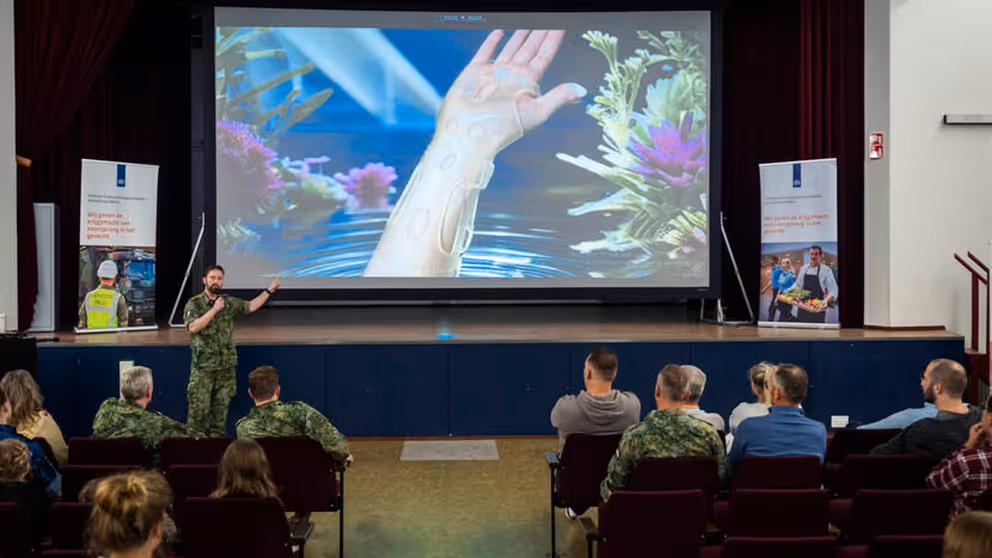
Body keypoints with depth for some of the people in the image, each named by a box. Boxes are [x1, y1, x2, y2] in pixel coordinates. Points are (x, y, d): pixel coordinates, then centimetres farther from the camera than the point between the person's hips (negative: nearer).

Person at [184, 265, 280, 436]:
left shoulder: (230, 302, 9)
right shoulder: (194, 304, -4)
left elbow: (251, 307, 19)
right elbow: (193, 327, -19)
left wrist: (269, 291, 15)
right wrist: (214, 310, -21)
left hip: (226, 366, 4)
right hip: (203, 366, -4)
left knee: (221, 408, 10)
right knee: (199, 408, -3)